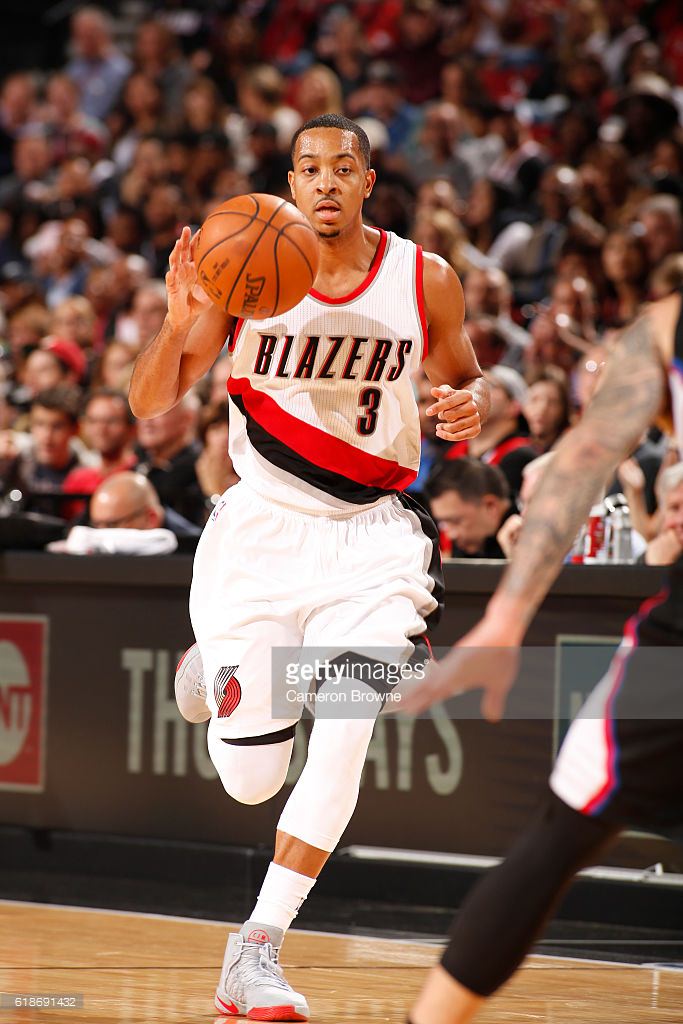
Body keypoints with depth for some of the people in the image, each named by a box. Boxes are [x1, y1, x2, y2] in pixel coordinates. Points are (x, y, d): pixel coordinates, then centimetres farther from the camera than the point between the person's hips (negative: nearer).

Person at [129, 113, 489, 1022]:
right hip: (263, 530, 0)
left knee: (345, 731, -21)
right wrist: (178, 323, -26)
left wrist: (471, 405, -10)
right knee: (250, 781, 1)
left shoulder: (424, 279, -3)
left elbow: (463, 377, 14)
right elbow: (151, 403, -6)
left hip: (372, 532, 0)